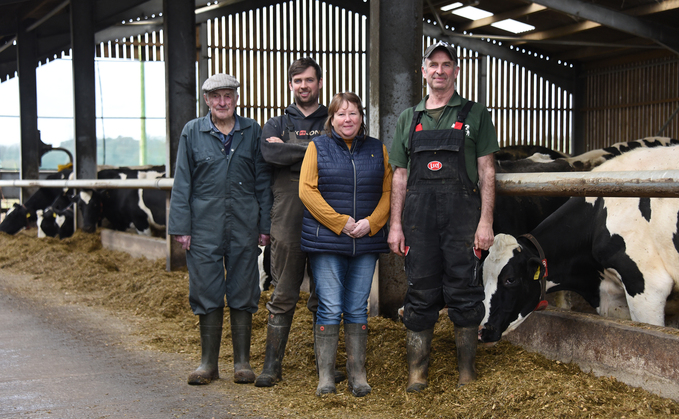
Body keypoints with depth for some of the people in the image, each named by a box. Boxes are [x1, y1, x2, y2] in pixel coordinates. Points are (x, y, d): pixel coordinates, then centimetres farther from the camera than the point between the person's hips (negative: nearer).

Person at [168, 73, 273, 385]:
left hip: (244, 226, 0)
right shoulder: (192, 132, 4)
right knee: (206, 294, 4)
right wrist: (181, 227, -2)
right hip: (205, 227, 0)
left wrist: (265, 225, 3)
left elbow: (263, 181, 7)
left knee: (243, 293, 5)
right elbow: (182, 183, 4)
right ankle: (208, 363, 17)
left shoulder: (252, 131, 6)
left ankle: (242, 362, 17)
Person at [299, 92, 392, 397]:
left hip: (366, 243, 2)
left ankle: (357, 374, 14)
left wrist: (371, 223, -8)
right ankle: (325, 375, 5)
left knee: (357, 309, 6)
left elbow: (388, 191, 8)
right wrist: (340, 222, -12)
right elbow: (307, 191, -5)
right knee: (330, 309, -3)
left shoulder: (378, 150, 11)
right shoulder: (318, 147, 4)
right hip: (326, 243, -2)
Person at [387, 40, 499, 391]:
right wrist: (395, 224, 5)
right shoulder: (409, 119, 17)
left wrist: (486, 221, -5)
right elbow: (400, 176, 14)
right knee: (421, 292, 3)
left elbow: (486, 172, 4)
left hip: (462, 211, -2)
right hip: (418, 214, 2)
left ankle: (467, 368, 12)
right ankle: (417, 370, 11)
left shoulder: (475, 115, 9)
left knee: (463, 290, 1)